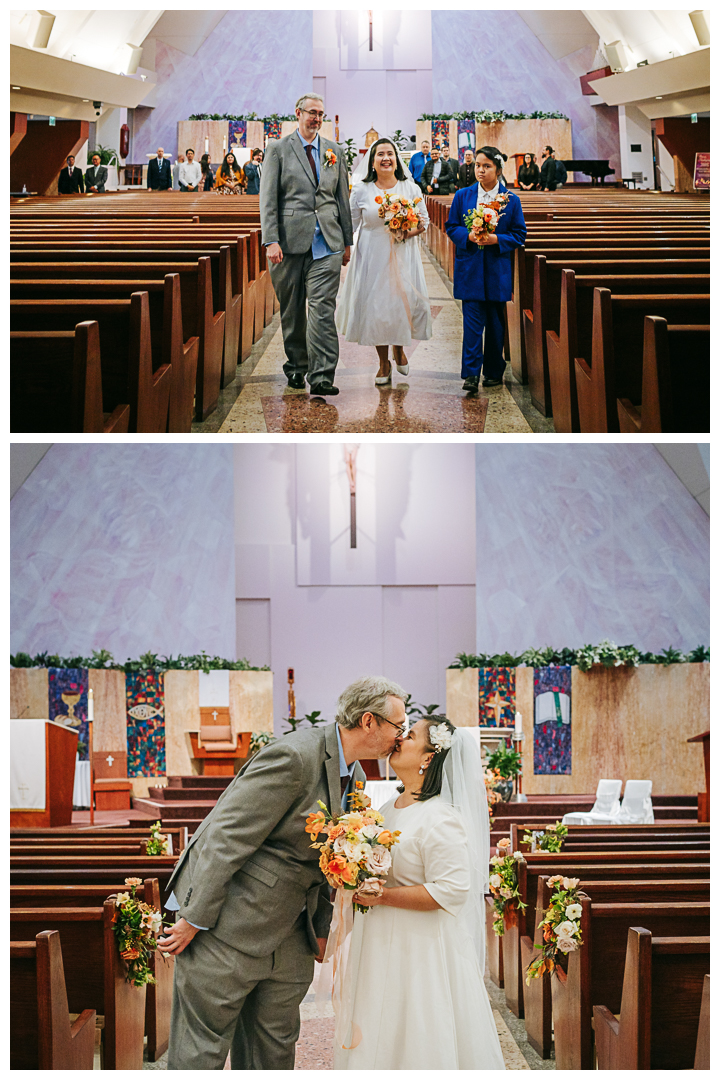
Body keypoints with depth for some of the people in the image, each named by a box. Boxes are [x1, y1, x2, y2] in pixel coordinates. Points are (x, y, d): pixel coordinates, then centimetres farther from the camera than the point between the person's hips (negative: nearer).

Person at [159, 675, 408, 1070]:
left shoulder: (355, 780, 8)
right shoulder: (295, 757, -21)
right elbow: (227, 837, -21)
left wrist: (321, 929, 21)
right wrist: (194, 919, -20)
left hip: (288, 943, 9)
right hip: (227, 933, -9)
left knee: (274, 1052, 14)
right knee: (201, 1052, -1)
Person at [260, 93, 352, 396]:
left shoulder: (334, 151, 13)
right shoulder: (278, 149, 3)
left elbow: (343, 198, 17)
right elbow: (268, 198, -3)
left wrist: (347, 241, 14)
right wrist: (271, 240, -12)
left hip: (327, 243, 1)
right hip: (290, 242, -1)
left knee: (322, 309, -8)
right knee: (291, 311, 9)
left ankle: (321, 376, -11)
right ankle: (296, 366, 24)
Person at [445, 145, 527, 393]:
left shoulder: (511, 200, 1)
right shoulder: (463, 196, 4)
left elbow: (519, 234, 3)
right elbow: (451, 227, 7)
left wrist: (496, 239, -14)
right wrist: (469, 236, -13)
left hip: (498, 269, 0)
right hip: (470, 268, 0)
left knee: (495, 322, 8)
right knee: (472, 321, -8)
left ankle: (494, 371, 20)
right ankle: (471, 374, -10)